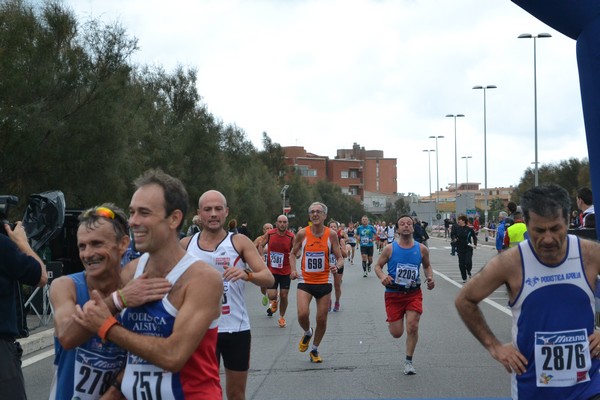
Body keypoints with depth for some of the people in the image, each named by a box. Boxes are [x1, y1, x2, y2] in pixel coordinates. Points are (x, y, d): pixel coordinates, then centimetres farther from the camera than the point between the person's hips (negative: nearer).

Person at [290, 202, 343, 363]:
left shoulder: (331, 234, -4)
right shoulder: (302, 233, -5)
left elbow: (340, 258, 1)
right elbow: (293, 254, 9)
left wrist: (337, 266, -22)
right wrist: (293, 269, -8)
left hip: (324, 282, 1)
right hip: (305, 281, -1)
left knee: (322, 319, 6)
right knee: (302, 314, -18)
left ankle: (315, 350, 28)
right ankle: (307, 333, 18)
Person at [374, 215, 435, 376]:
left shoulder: (421, 249, -1)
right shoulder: (390, 249, -7)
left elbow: (427, 266, 16)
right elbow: (378, 266, 1)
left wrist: (430, 277, -3)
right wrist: (382, 276, -20)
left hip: (414, 293, 1)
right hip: (393, 294, -1)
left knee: (413, 326, -14)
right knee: (397, 333, 1)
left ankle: (408, 361, 6)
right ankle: (390, 320, 41)